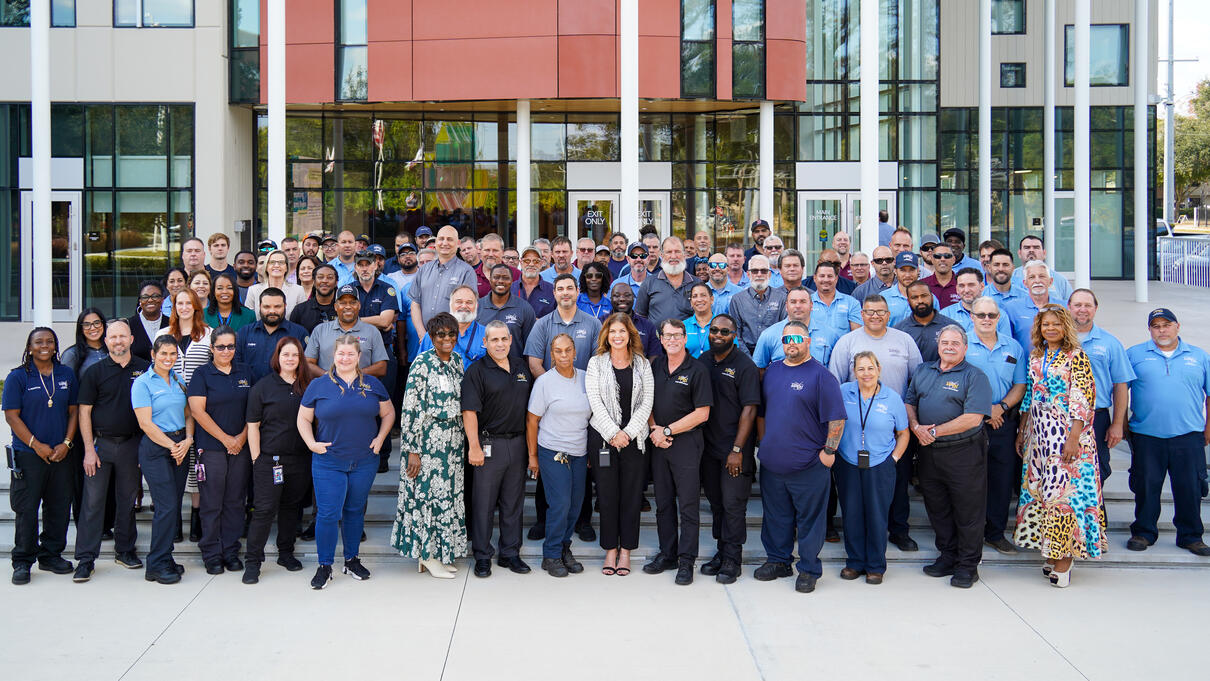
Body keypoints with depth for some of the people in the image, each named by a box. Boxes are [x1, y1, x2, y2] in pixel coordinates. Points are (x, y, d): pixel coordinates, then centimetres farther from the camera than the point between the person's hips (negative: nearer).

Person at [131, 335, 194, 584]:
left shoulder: (179, 381, 13)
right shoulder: (143, 383, -6)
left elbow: (188, 414, 16)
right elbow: (146, 423, -11)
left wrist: (188, 440, -3)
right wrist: (172, 445, -10)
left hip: (180, 446, 6)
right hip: (155, 449, -6)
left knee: (174, 505, 5)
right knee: (167, 506, -10)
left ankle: (164, 557, 15)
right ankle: (157, 565, -1)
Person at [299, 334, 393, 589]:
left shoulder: (372, 384, 6)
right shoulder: (319, 385, 0)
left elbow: (388, 413, 15)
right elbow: (303, 419, 6)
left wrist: (379, 438, 2)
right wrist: (311, 443, -7)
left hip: (364, 461, 2)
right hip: (328, 462, -2)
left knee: (355, 510, 12)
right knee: (328, 513, -6)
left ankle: (352, 560, 26)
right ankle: (324, 566, 6)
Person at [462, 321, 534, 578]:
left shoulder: (521, 366, 11)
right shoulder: (477, 371, -6)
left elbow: (530, 406, 18)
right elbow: (469, 411, -13)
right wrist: (474, 447, -20)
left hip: (518, 443, 5)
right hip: (489, 444, -5)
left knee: (513, 502, 11)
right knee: (484, 503, 1)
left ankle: (510, 553, 21)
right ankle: (482, 556, 11)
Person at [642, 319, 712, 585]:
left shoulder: (697, 370, -8)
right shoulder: (656, 366, 9)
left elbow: (702, 413, -11)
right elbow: (647, 403, 15)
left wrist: (668, 430, -12)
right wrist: (654, 429, -3)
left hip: (686, 442, -5)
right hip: (659, 442, 5)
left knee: (688, 504, -2)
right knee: (663, 502, 12)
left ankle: (686, 560, 4)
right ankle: (667, 554, 22)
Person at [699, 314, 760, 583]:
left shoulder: (745, 366, -9)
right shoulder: (703, 362, 9)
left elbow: (749, 409, -12)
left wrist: (737, 449, -16)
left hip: (734, 450, -5)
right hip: (708, 447, 6)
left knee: (733, 505, -3)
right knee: (716, 502, 13)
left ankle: (732, 559, 5)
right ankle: (721, 551, 23)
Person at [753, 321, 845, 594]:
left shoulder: (821, 375, -8)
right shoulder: (772, 372, 11)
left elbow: (837, 418, -10)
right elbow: (761, 411, 20)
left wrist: (829, 451, -11)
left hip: (808, 466, -6)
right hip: (772, 464, 6)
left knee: (809, 519, 3)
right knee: (775, 516, 15)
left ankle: (808, 570, 13)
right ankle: (777, 561, 29)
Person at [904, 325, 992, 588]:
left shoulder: (975, 376, -7)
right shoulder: (923, 371, 13)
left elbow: (973, 418, -16)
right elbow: (909, 402, 16)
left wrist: (934, 432, -15)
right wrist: (916, 426, -6)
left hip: (964, 453, -6)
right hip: (928, 452, 6)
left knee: (968, 510, 2)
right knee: (937, 508, 13)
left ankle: (968, 565, 12)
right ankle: (948, 557, 27)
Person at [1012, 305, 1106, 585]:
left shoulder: (1076, 357, -6)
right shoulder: (1035, 356, 12)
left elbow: (1083, 401, -11)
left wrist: (1074, 438, -18)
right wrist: (1021, 432, 15)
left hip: (1066, 434, -6)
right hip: (1039, 434, 6)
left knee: (1062, 487, -10)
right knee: (1039, 487, 6)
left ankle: (1065, 554, -3)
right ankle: (1052, 552, 15)